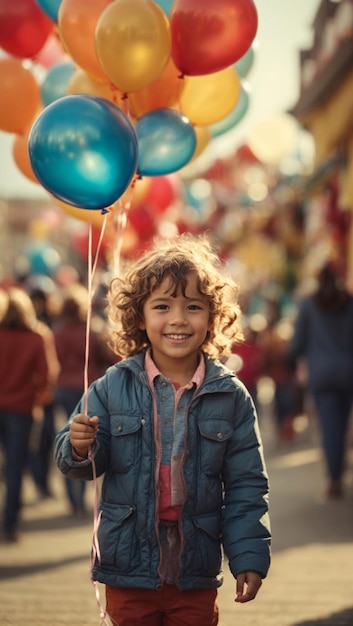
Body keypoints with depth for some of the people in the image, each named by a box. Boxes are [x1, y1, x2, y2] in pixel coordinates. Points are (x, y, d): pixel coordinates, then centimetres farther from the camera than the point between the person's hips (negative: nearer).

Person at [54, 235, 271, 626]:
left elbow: (246, 485, 1)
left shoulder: (231, 396, -2)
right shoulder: (113, 387, -4)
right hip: (128, 569, 0)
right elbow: (78, 463, 1)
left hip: (196, 578, 0)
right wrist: (80, 448, -21)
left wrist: (250, 556, -4)